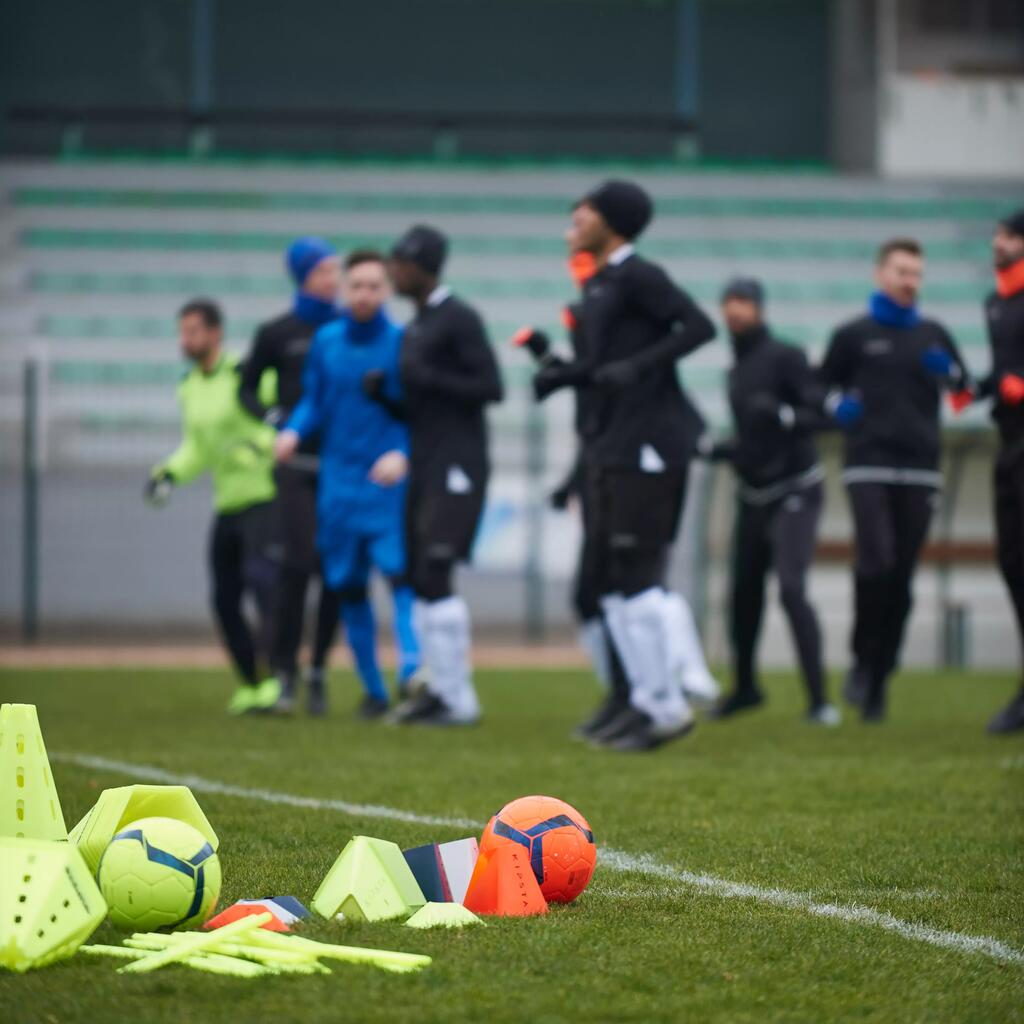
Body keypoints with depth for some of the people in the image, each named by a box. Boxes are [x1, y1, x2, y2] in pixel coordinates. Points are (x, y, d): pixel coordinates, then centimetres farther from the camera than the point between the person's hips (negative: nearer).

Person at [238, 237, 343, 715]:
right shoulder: (276, 333, 4)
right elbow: (246, 389, 11)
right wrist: (275, 417, -7)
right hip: (298, 467, -2)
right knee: (299, 564, -11)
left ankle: (319, 670, 11)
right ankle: (285, 672, -5)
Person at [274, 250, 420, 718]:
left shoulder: (401, 342, -5)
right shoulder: (325, 341, 7)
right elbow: (313, 401, 12)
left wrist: (402, 454, -22)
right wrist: (293, 431, -8)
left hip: (387, 478, -4)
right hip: (338, 478, 4)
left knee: (400, 570, -19)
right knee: (348, 586, 7)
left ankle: (412, 669, -26)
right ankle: (373, 690, 18)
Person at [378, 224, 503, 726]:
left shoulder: (459, 319, -8)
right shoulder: (415, 327, 18)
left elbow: (491, 388, -14)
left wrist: (427, 378, -19)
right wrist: (383, 393, 4)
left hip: (458, 465, -9)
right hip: (425, 467, 9)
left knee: (435, 575, -14)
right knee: (420, 578, 6)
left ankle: (457, 699, -11)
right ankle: (438, 688, 11)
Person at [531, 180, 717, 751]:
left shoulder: (638, 277, -10)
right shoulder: (596, 288, 17)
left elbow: (700, 327, -20)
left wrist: (638, 366, -27)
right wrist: (562, 374, 11)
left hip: (648, 442, -10)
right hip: (611, 445, 10)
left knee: (636, 575, -11)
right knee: (612, 580, 9)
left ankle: (668, 705, -6)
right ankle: (646, 699, 14)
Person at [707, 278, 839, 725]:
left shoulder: (784, 357, -10)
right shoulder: (737, 369, 12)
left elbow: (816, 414, -19)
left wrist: (781, 415, -36)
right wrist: (722, 451, 8)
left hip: (795, 491, -7)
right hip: (754, 495, 7)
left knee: (791, 589, -18)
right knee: (744, 591, 9)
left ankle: (818, 700, -18)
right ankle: (745, 686, 29)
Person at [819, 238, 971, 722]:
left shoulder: (932, 335, 15)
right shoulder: (853, 335, 8)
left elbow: (963, 386, 14)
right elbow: (822, 386, 15)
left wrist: (947, 370, -8)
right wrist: (839, 404, -8)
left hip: (920, 470, 3)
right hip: (868, 466, -3)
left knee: (902, 578, 1)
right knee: (875, 560, -21)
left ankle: (879, 680, 10)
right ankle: (862, 660, -5)